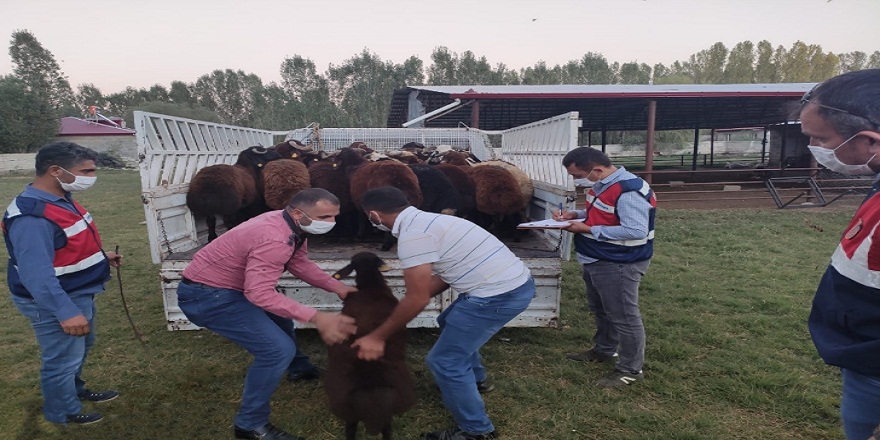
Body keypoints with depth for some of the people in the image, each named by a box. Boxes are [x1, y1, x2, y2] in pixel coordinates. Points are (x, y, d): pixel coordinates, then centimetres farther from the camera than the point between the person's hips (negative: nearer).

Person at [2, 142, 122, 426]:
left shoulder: (62, 199, 1)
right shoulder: (32, 216, -30)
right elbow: (36, 274, -32)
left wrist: (99, 255, 9)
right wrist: (66, 312, -33)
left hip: (79, 293, 10)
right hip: (53, 302, -10)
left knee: (81, 347, 27)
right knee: (63, 359, 9)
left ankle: (74, 390, 50)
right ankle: (63, 413, 31)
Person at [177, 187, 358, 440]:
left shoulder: (293, 226, -1)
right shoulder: (275, 239, -31)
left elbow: (300, 263, 8)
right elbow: (259, 294, -37)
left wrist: (336, 286, -3)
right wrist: (316, 318, -40)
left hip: (228, 286, 10)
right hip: (206, 295, -10)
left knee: (281, 315, 28)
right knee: (278, 349, -18)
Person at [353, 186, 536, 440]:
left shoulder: (412, 235, -16)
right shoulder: (425, 220, 15)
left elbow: (417, 299, -15)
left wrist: (378, 337, -4)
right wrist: (398, 310, 22)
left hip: (500, 294, -10)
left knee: (445, 360, 1)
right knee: (450, 323, 31)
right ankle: (476, 379, 51)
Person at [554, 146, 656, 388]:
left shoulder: (629, 191, -27)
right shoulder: (601, 185, 5)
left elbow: (636, 231, -30)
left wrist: (588, 230, -26)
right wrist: (574, 214, 0)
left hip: (619, 265, -10)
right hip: (597, 261, 10)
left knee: (624, 317, 3)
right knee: (600, 310, 24)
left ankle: (631, 369, 19)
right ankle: (604, 350, 44)